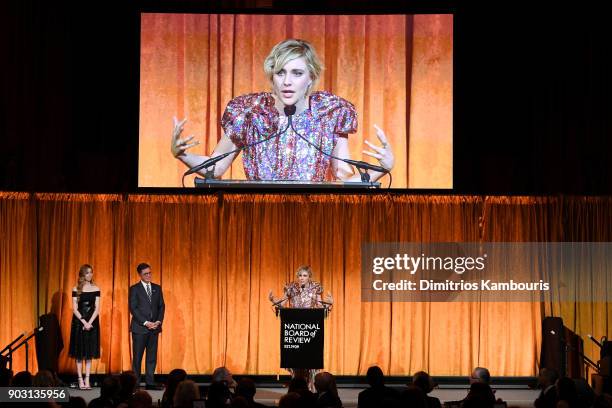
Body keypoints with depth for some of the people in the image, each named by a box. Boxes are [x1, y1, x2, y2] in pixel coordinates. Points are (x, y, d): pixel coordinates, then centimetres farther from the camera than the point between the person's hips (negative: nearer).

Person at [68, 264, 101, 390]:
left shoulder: (95, 289, 4)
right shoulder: (76, 289, 0)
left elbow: (97, 308, -1)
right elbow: (75, 309, -4)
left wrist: (90, 322, -13)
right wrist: (84, 322, -14)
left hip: (92, 322, 1)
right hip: (79, 322, -1)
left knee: (89, 353, 2)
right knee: (79, 353, -1)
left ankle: (87, 380, 2)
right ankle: (80, 380, 1)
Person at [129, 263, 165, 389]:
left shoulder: (157, 288, 13)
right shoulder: (134, 289, -1)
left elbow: (162, 306, 11)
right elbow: (133, 308, -7)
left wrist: (159, 321, -4)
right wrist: (145, 323, -14)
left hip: (154, 327, 4)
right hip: (139, 327, -4)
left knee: (152, 356, 4)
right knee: (137, 356, -2)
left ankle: (150, 382, 7)